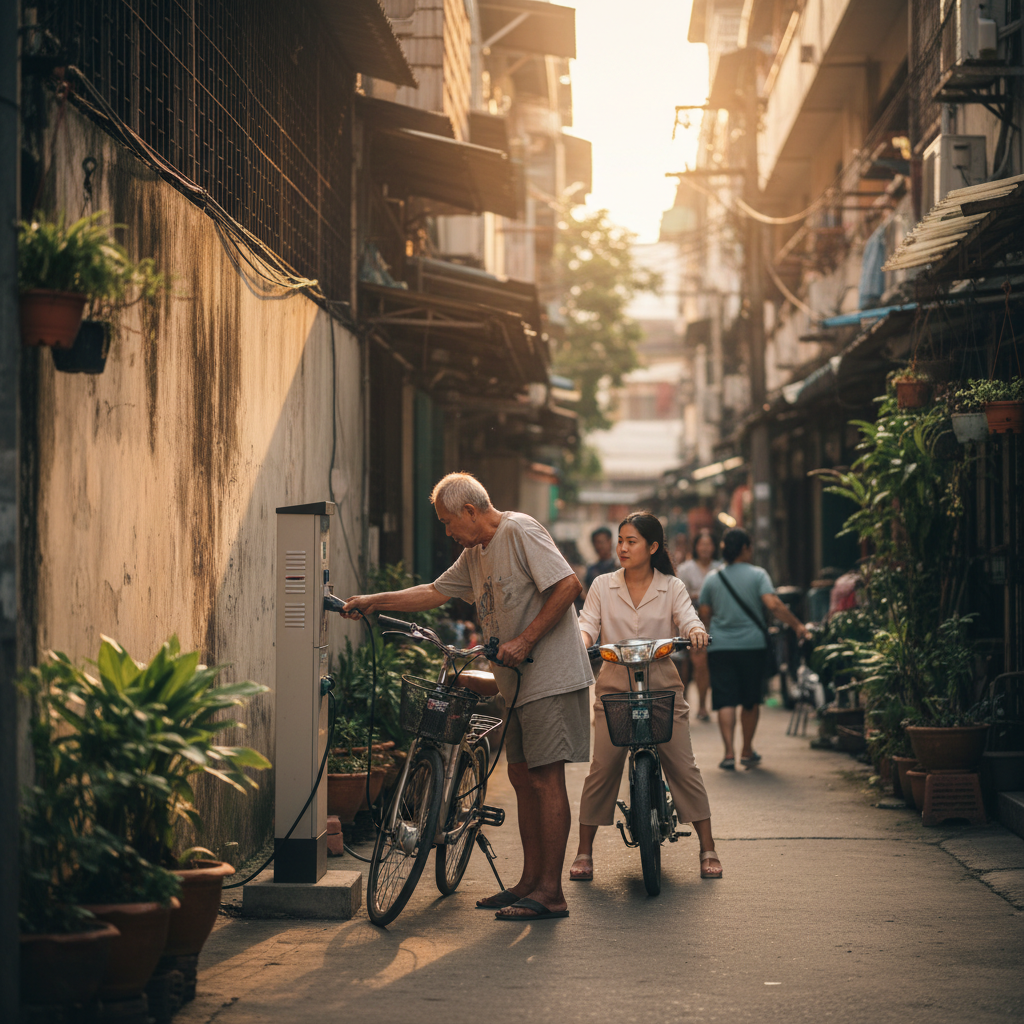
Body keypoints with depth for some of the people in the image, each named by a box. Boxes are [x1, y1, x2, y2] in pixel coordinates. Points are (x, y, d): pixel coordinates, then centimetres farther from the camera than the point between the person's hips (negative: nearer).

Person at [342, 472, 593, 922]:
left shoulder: (520, 531, -12)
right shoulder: (475, 554, 17)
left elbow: (568, 585, -19)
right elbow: (435, 592, 24)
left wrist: (523, 641, -19)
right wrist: (372, 602, 16)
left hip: (551, 677, -10)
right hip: (518, 682, 10)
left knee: (545, 778, -9)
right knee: (522, 776, 11)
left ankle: (550, 892, -8)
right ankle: (530, 880, 17)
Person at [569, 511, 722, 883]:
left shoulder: (671, 587, 6)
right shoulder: (603, 586, 9)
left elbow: (687, 617, -7)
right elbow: (588, 622, 0)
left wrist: (695, 631, -31)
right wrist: (581, 639, -23)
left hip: (663, 689, 0)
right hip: (615, 690, 0)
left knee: (684, 768, -5)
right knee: (602, 770, -6)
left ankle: (708, 850, 4)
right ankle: (584, 851, 5)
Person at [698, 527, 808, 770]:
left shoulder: (712, 579, 6)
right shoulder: (757, 575, -4)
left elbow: (704, 614, 10)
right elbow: (773, 604, -16)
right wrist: (797, 625, -10)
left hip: (720, 647, 1)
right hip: (752, 645, -1)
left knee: (725, 701, -1)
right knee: (750, 701, 12)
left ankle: (729, 752, -12)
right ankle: (747, 752, 20)